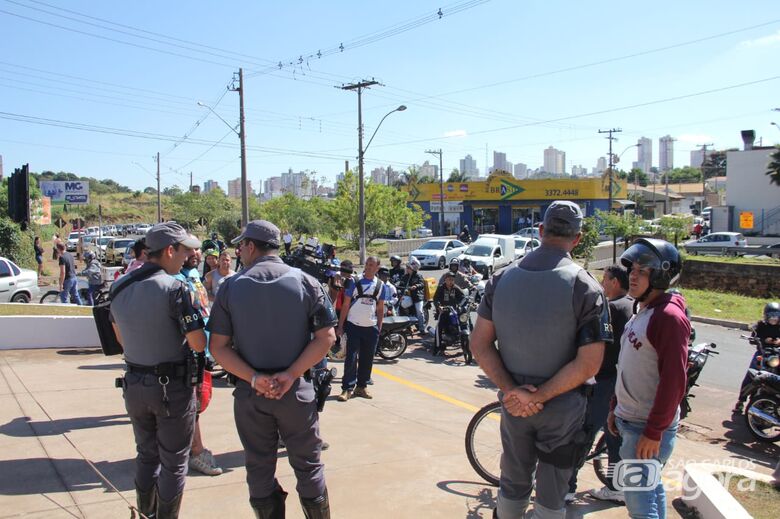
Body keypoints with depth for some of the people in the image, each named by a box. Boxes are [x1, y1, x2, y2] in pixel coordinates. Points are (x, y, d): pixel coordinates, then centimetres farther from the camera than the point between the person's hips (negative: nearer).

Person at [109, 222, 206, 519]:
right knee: (173, 461, 9)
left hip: (134, 383, 7)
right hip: (172, 386, -6)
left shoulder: (119, 287, 1)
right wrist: (191, 323, -2)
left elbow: (120, 337, 14)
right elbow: (198, 344, -21)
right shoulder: (174, 288, -20)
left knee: (146, 454, 22)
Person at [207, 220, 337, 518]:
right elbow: (326, 337, -10)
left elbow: (217, 346, -6)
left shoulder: (232, 287, -3)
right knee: (308, 466, 14)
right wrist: (290, 375, -13)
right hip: (296, 391, 0)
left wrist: (254, 378, -12)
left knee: (259, 470, 15)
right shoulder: (305, 282, -4)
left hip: (250, 393, 1)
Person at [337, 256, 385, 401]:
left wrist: (379, 328, 8)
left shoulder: (380, 285, 7)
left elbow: (380, 309, 12)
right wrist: (340, 326, -5)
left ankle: (361, 387, 18)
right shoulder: (354, 282, -3)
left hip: (371, 328, 3)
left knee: (367, 359, 8)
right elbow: (346, 305, -1)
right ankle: (347, 389, -1)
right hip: (354, 325, -3)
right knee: (351, 358, -5)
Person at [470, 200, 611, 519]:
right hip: (561, 408, -3)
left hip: (513, 403, 3)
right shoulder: (585, 288, -16)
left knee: (513, 484, 22)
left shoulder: (501, 279, -5)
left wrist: (512, 390, -12)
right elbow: (589, 363, -21)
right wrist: (538, 397, -18)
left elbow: (479, 344, -6)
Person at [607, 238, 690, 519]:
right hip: (629, 420, 9)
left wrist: (654, 432, -21)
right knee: (650, 488, 19)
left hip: (648, 427, -9)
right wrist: (616, 408, 17)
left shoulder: (669, 317, -18)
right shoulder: (642, 313, 12)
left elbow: (674, 380, -22)